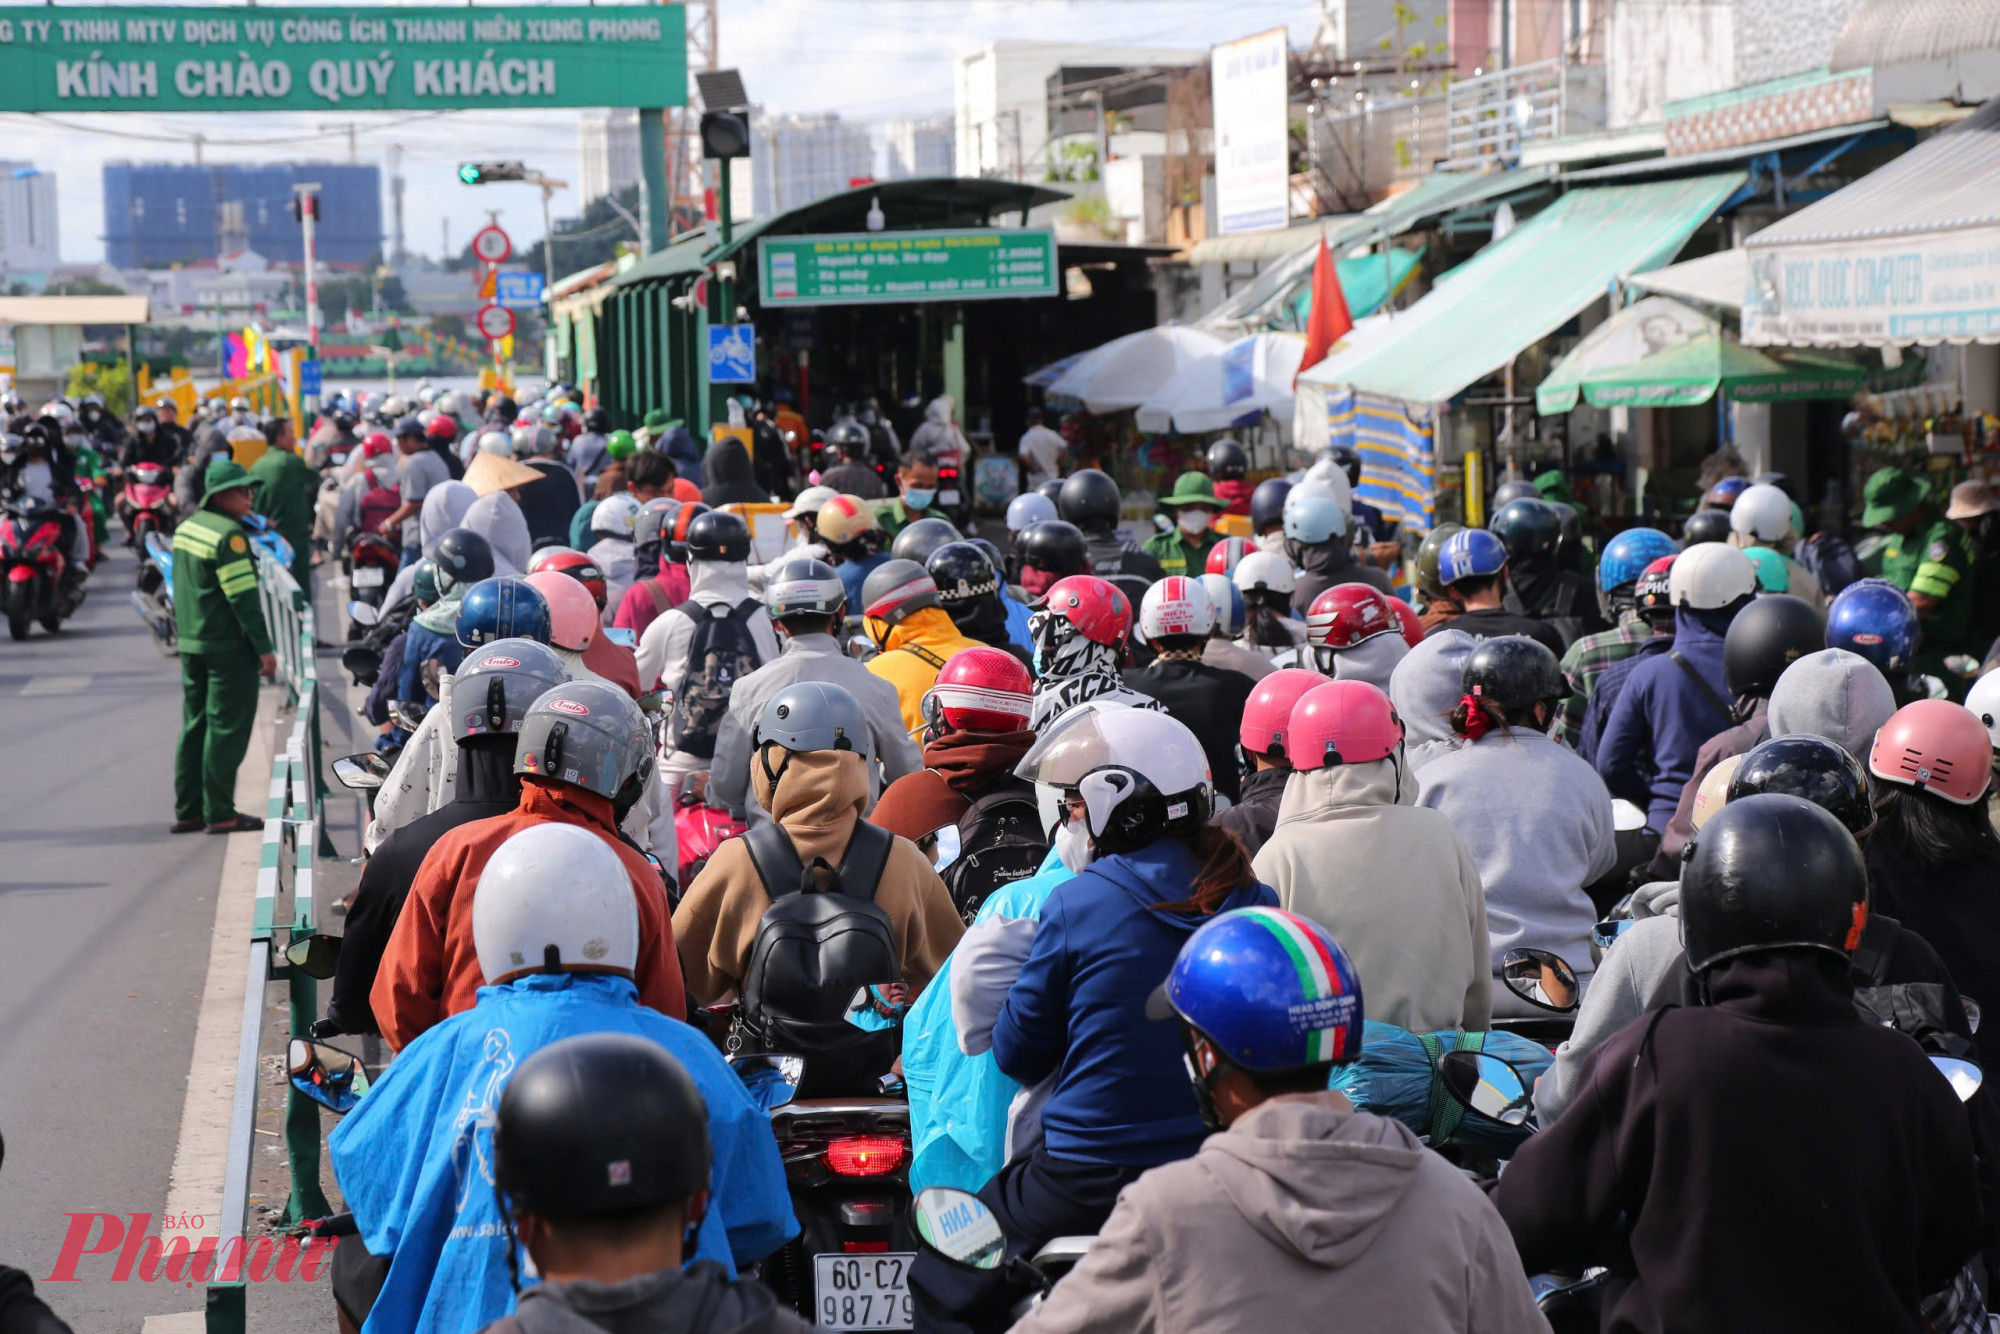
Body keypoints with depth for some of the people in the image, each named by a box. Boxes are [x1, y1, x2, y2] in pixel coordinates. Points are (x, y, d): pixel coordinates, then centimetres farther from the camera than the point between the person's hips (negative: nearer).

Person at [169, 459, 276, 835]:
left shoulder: (186, 528, 12)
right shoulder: (228, 534, -16)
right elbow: (244, 596, -19)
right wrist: (264, 648, -16)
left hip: (191, 644, 9)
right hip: (228, 648, -9)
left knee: (195, 726, 13)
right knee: (227, 729, -3)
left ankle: (188, 811, 17)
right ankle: (219, 813, -2)